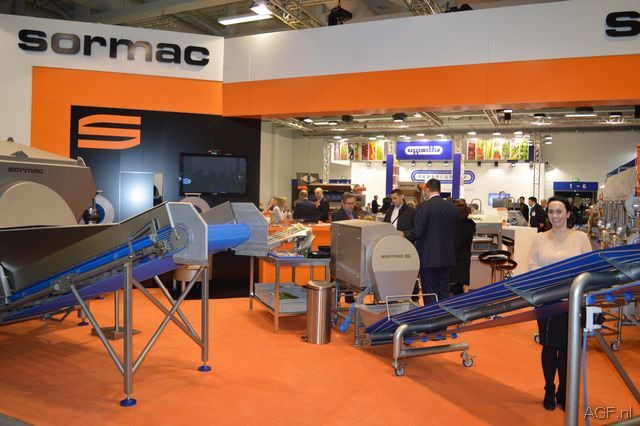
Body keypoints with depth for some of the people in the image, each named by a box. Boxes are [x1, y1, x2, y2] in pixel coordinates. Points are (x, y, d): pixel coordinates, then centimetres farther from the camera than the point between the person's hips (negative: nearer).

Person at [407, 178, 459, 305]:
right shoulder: (452, 207, 6)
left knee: (430, 293, 2)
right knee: (444, 291, 13)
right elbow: (455, 233, 10)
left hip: (428, 257, -5)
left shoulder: (423, 207, -12)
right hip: (446, 257, 6)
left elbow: (417, 232, -16)